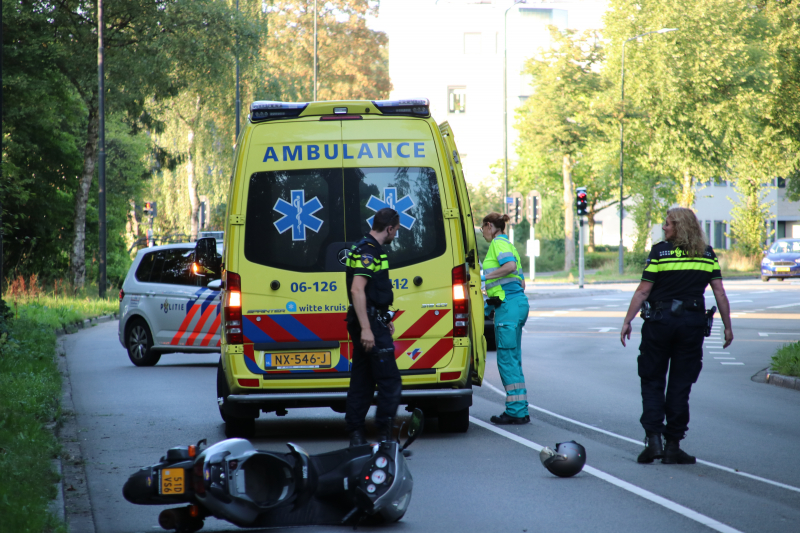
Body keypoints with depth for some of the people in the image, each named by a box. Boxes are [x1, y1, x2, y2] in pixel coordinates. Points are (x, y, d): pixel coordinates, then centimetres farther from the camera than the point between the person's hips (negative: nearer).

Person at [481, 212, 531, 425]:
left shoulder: (498, 243, -5)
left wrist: (485, 276, -17)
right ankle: (519, 411, 13)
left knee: (507, 360, -8)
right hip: (518, 301, 10)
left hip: (508, 304, -10)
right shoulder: (508, 244, 23)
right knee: (513, 360, 12)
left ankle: (516, 411, -8)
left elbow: (510, 266, -25)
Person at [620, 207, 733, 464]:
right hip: (692, 324, 2)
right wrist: (727, 326, 9)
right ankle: (673, 446, 7)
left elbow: (643, 291, -5)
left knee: (652, 382, 8)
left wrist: (627, 322, 1)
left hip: (660, 321, -2)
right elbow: (720, 293, 2)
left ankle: (653, 439, -4)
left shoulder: (660, 251, -5)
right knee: (680, 386, 7)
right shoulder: (707, 255, 5)